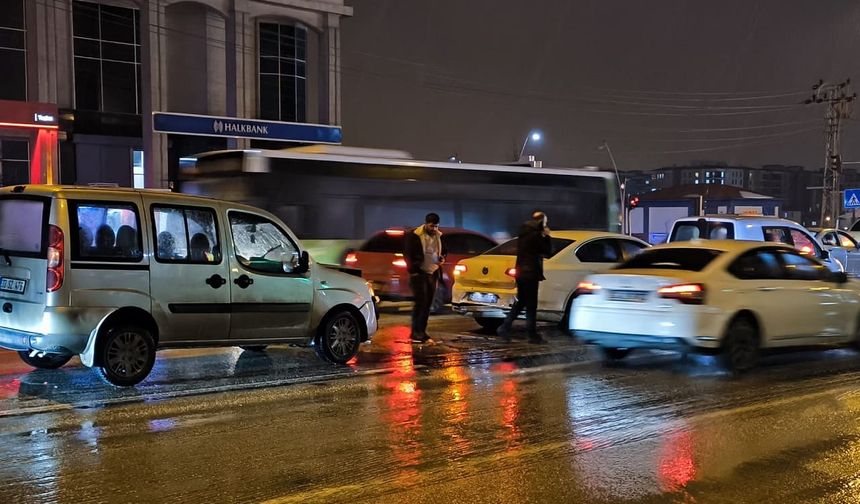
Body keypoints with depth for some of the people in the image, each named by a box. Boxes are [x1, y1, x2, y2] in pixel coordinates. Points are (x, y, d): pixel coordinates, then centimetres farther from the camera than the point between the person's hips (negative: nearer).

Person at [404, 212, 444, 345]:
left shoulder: (438, 236, 11)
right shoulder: (414, 235, -8)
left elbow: (441, 251, 25)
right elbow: (408, 254, -6)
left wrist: (442, 257, 2)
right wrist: (413, 270, -12)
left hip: (432, 273, 6)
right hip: (419, 273, -6)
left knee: (427, 304, 6)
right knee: (421, 303, -11)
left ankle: (421, 333, 12)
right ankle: (416, 333, -8)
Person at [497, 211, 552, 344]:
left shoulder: (523, 233, 13)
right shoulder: (536, 235, -14)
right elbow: (547, 251, -9)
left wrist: (543, 236, 13)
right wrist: (546, 236, 0)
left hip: (521, 272, 9)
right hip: (531, 273, -9)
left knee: (520, 302, 15)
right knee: (531, 305, -2)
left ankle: (504, 328, 10)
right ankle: (533, 335, 4)